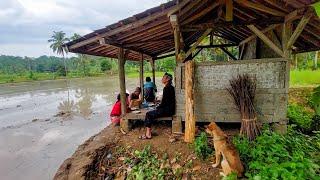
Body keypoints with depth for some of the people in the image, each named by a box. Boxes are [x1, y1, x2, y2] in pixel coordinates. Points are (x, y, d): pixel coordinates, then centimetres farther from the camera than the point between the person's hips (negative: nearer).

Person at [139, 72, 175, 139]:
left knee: (149, 114, -8)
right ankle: (148, 133, 2)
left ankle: (148, 134, -1)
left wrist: (157, 108, -2)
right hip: (168, 109, 9)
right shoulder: (170, 87, 14)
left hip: (167, 110, -9)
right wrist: (158, 107, 14)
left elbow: (164, 102, -17)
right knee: (149, 114, 4)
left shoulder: (166, 88, -16)